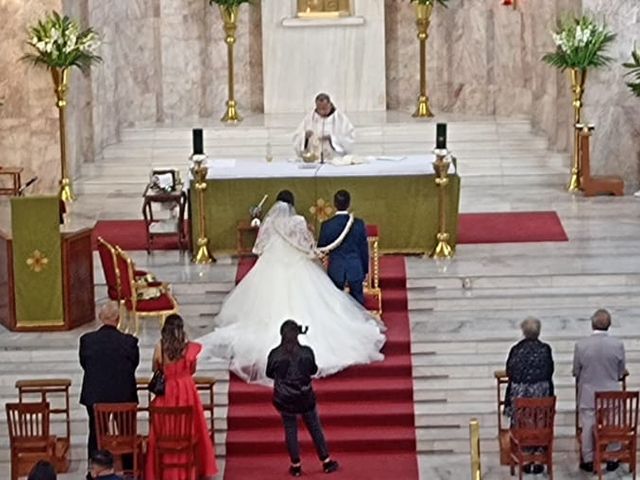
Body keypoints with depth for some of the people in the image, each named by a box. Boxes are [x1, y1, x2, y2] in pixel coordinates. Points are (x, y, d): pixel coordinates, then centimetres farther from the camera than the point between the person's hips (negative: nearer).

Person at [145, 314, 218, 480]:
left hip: (166, 391, -1)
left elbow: (155, 368, 3)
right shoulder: (189, 347, -8)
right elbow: (192, 370, 4)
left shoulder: (160, 347, -10)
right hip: (186, 390, 1)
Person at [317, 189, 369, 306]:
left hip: (335, 270, -1)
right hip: (355, 269, 1)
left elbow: (321, 249, -2)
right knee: (358, 301, 11)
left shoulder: (327, 225, -11)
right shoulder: (359, 224, -8)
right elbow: (364, 248, 0)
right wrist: (365, 269, 11)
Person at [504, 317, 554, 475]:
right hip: (541, 392, 0)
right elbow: (550, 373, 2)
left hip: (519, 393, 0)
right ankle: (538, 461, 10)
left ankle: (525, 462, 11)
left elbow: (509, 373, 2)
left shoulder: (516, 349, -5)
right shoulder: (545, 349, -4)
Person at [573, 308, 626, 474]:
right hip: (611, 395, 0)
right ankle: (612, 460, 21)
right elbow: (621, 372, -1)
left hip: (588, 395, 0)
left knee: (588, 428, 10)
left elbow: (576, 372, -3)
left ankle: (588, 460, 19)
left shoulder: (581, 345, -14)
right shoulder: (618, 344, -13)